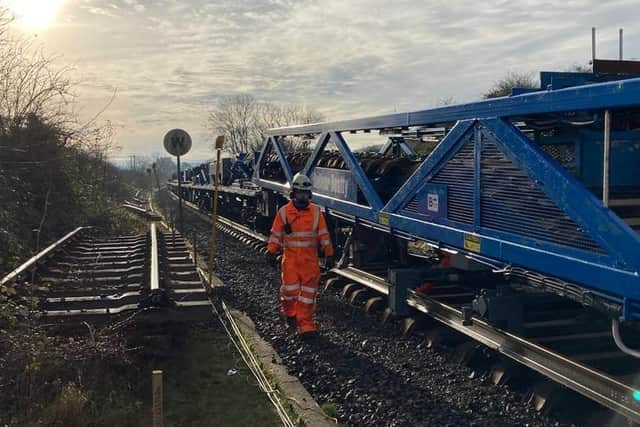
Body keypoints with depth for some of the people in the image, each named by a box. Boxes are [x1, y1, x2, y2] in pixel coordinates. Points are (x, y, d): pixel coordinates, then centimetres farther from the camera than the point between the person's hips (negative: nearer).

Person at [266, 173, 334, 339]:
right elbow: (276, 234, 5)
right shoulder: (284, 212, 1)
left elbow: (323, 234, 5)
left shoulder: (316, 212, 3)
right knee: (290, 289, -4)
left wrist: (329, 254, 3)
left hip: (310, 258, 1)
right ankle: (289, 312, 26)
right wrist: (271, 252, 0)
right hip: (290, 257, -1)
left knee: (308, 292, 0)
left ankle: (305, 324, 8)